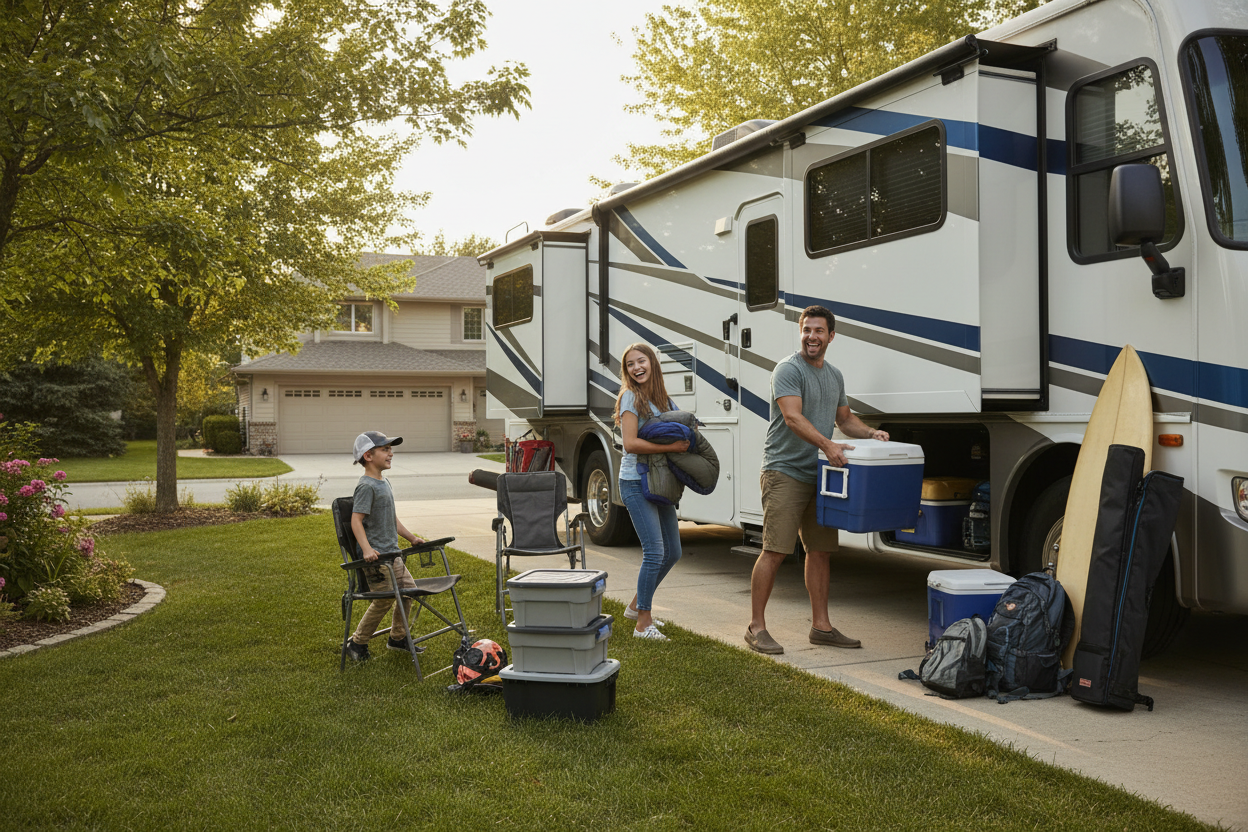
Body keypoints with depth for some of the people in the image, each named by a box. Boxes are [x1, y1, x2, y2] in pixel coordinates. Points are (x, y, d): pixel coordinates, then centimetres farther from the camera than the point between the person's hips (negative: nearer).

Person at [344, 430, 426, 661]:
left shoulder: (384, 483, 15)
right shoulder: (367, 486, -15)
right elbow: (356, 520, -21)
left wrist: (411, 538, 23)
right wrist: (367, 549, -31)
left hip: (392, 554, 10)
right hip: (376, 557, -10)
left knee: (408, 589, 11)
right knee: (384, 599, -7)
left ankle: (397, 637, 26)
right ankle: (357, 642, 10)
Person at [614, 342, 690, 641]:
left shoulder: (660, 397, 13)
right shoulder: (631, 396, -9)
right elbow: (631, 443, -18)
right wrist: (671, 447, -20)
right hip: (636, 484, -8)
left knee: (672, 552, 13)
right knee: (654, 552, -14)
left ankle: (636, 605, 30)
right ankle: (643, 624, -4)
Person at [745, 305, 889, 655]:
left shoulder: (835, 376, 17)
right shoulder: (789, 370, -9)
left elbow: (845, 419, 26)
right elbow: (793, 417, -21)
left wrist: (871, 433, 7)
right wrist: (827, 445, -32)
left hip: (819, 475, 8)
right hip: (785, 472, -8)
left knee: (820, 551, 10)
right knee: (775, 550, -10)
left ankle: (821, 626, 19)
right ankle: (756, 626, -3)